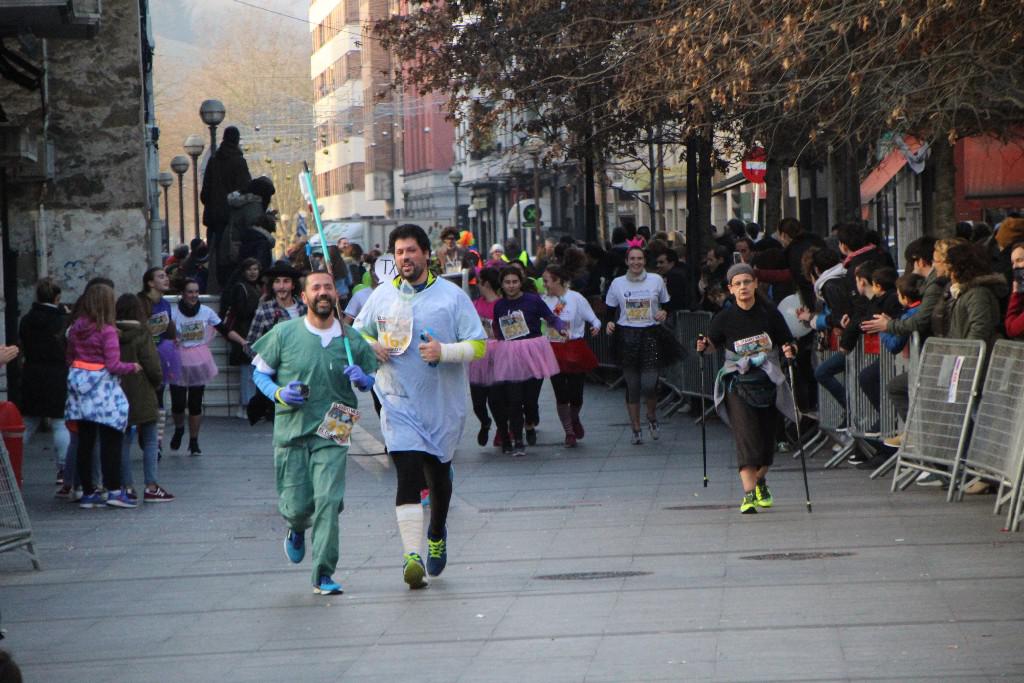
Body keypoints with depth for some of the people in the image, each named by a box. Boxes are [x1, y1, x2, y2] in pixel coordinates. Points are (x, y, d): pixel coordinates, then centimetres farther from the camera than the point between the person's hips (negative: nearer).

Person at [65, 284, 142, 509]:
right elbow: (113, 365, -15)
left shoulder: (75, 329, 5)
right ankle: (114, 490, -2)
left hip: (78, 381, 6)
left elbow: (69, 358, 12)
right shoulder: (107, 331, -14)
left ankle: (87, 492, 11)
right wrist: (133, 367, 0)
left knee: (85, 440, 8)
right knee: (110, 440, 0)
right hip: (102, 388, -6)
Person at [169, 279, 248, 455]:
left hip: (200, 363, 2)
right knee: (178, 403, -5)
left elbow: (225, 330, 3)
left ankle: (194, 442, 16)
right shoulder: (173, 313, -7)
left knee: (196, 403, 3)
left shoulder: (206, 312, 2)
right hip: (179, 363, -2)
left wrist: (243, 342, -7)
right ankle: (179, 429, 27)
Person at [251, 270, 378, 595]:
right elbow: (260, 371, 10)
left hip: (332, 434, 0)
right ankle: (297, 530, 40)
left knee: (329, 501, -13)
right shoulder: (284, 334, -1)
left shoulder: (352, 340, 3)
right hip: (291, 430, 0)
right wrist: (278, 394, -9)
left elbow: (374, 379, 17)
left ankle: (324, 575, -6)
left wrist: (363, 380, -7)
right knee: (297, 505, 1)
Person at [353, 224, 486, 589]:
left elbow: (479, 345, -5)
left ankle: (437, 534, 45)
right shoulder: (382, 295, 4)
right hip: (399, 401, 0)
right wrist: (371, 347, -5)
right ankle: (412, 556, -22)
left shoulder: (452, 296, -4)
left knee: (438, 474, 17)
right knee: (408, 474, -15)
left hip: (442, 403, 0)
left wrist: (443, 351, -22)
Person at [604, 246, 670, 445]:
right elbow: (611, 311, 11)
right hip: (627, 336, 1)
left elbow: (666, 305, 15)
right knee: (632, 385, 3)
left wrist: (663, 313, -7)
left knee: (649, 384, -11)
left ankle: (652, 416, 18)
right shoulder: (617, 283, 5)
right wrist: (610, 323, -9)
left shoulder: (656, 280, 5)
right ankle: (636, 429, 13)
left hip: (650, 334, -1)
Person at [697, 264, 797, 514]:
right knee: (746, 436, -16)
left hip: (768, 381, 2)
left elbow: (786, 341, 5)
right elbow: (713, 342, 9)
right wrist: (703, 346, -12)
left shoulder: (769, 312, -2)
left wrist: (790, 350, -16)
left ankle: (760, 480, 40)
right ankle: (748, 494, -21)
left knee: (767, 435, 11)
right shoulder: (725, 318, -3)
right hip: (738, 383, -2)